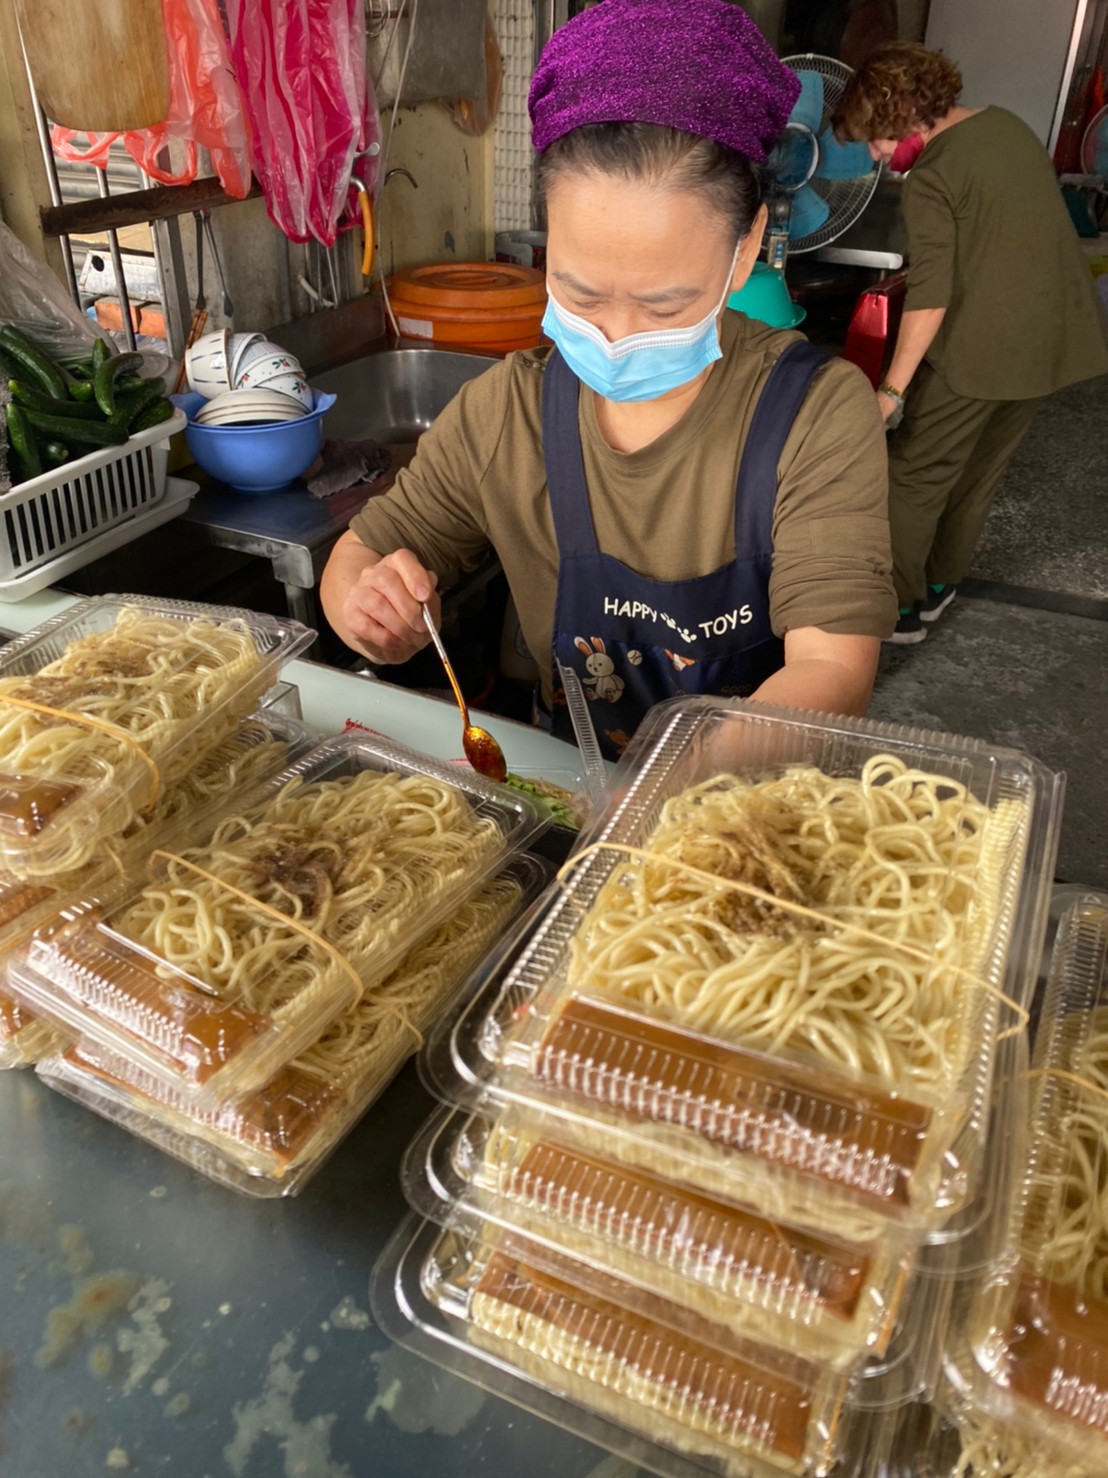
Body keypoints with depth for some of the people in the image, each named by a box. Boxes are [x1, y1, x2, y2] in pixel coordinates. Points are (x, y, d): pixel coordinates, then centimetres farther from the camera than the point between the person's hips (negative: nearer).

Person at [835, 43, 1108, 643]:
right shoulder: (1007, 123, 9)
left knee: (914, 477, 4)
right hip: (1051, 335, 9)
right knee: (981, 469, 19)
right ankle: (939, 583, 33)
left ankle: (898, 608, 10)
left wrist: (891, 390, -19)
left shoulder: (930, 181, -16)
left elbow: (930, 300, -22)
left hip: (978, 348, -9)